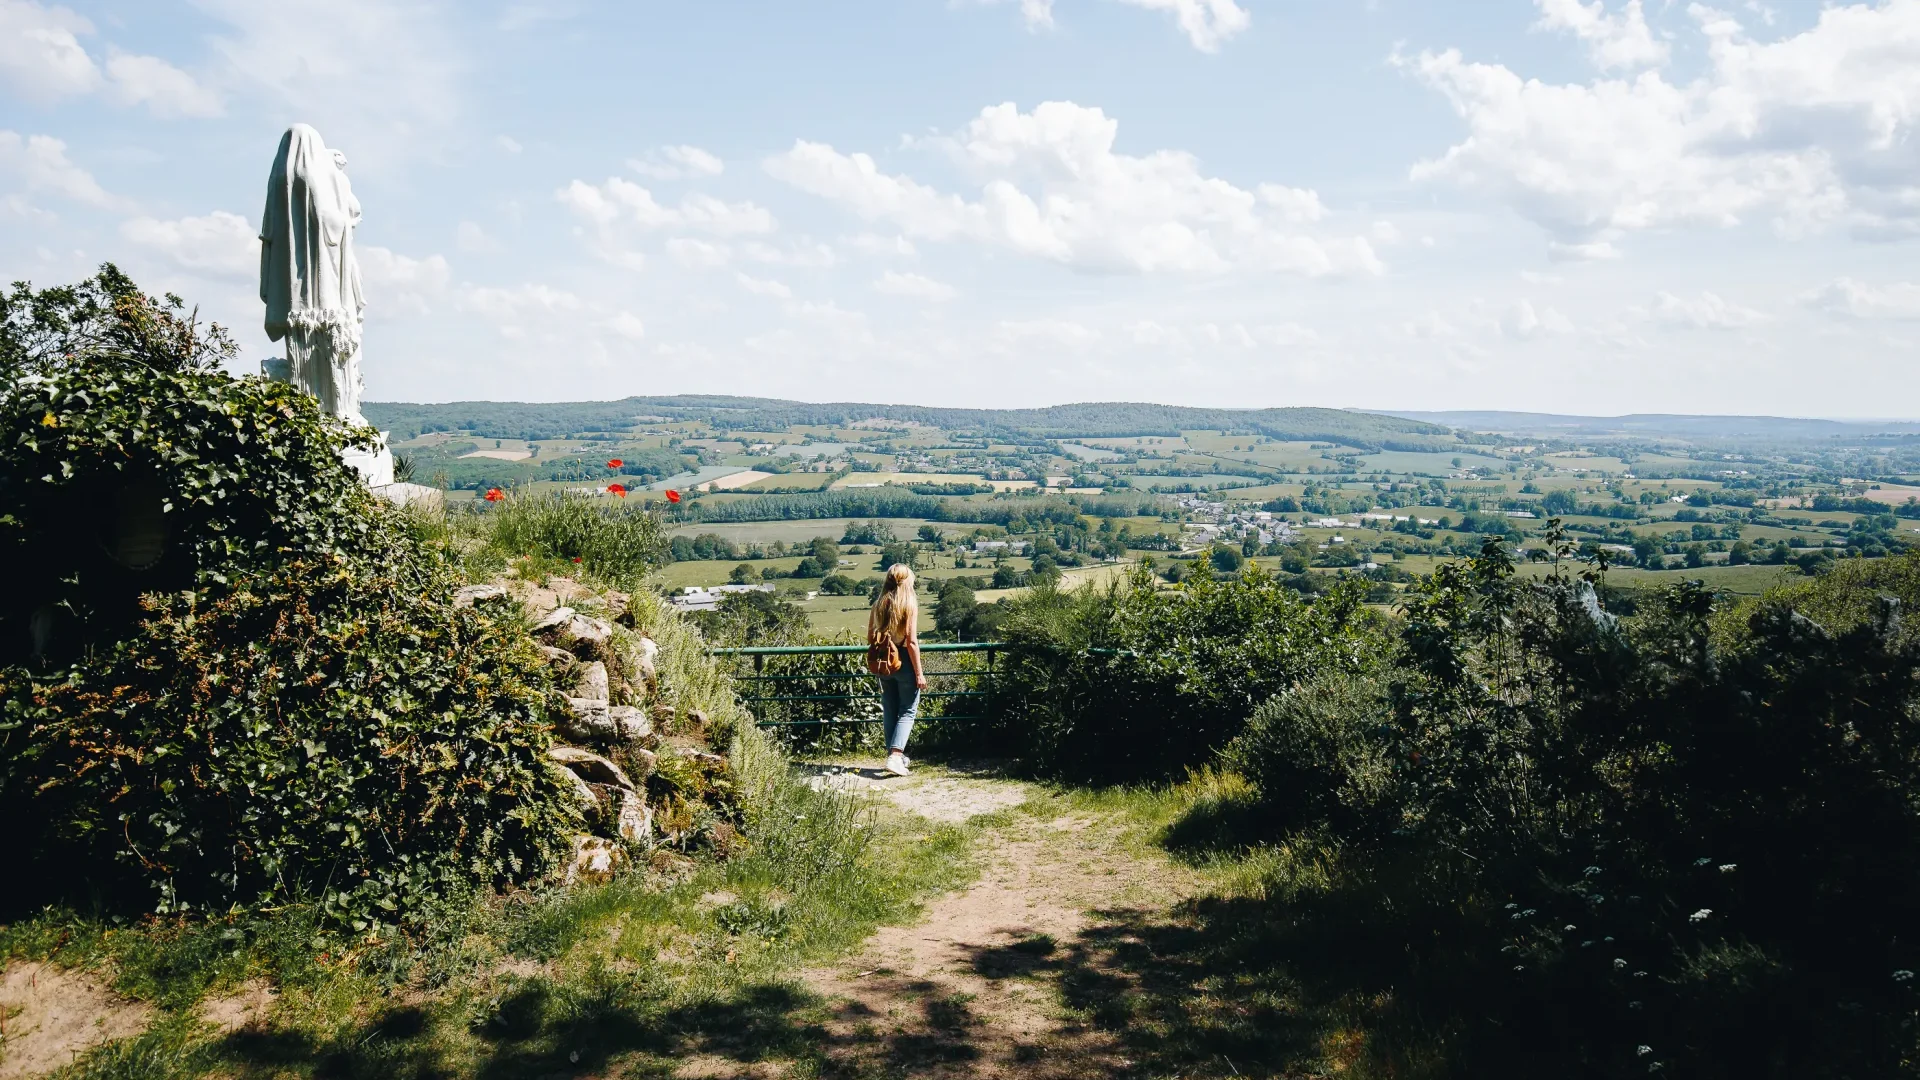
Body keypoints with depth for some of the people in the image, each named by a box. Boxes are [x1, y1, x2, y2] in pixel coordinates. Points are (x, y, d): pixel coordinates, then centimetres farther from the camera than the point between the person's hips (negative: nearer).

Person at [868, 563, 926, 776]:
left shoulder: (878, 605, 3)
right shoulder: (910, 605, -12)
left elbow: (870, 639, 6)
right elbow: (911, 642, -15)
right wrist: (919, 673, -11)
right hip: (904, 662, -5)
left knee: (889, 711, 15)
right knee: (907, 711, 3)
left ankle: (895, 755, 24)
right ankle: (895, 756, -11)